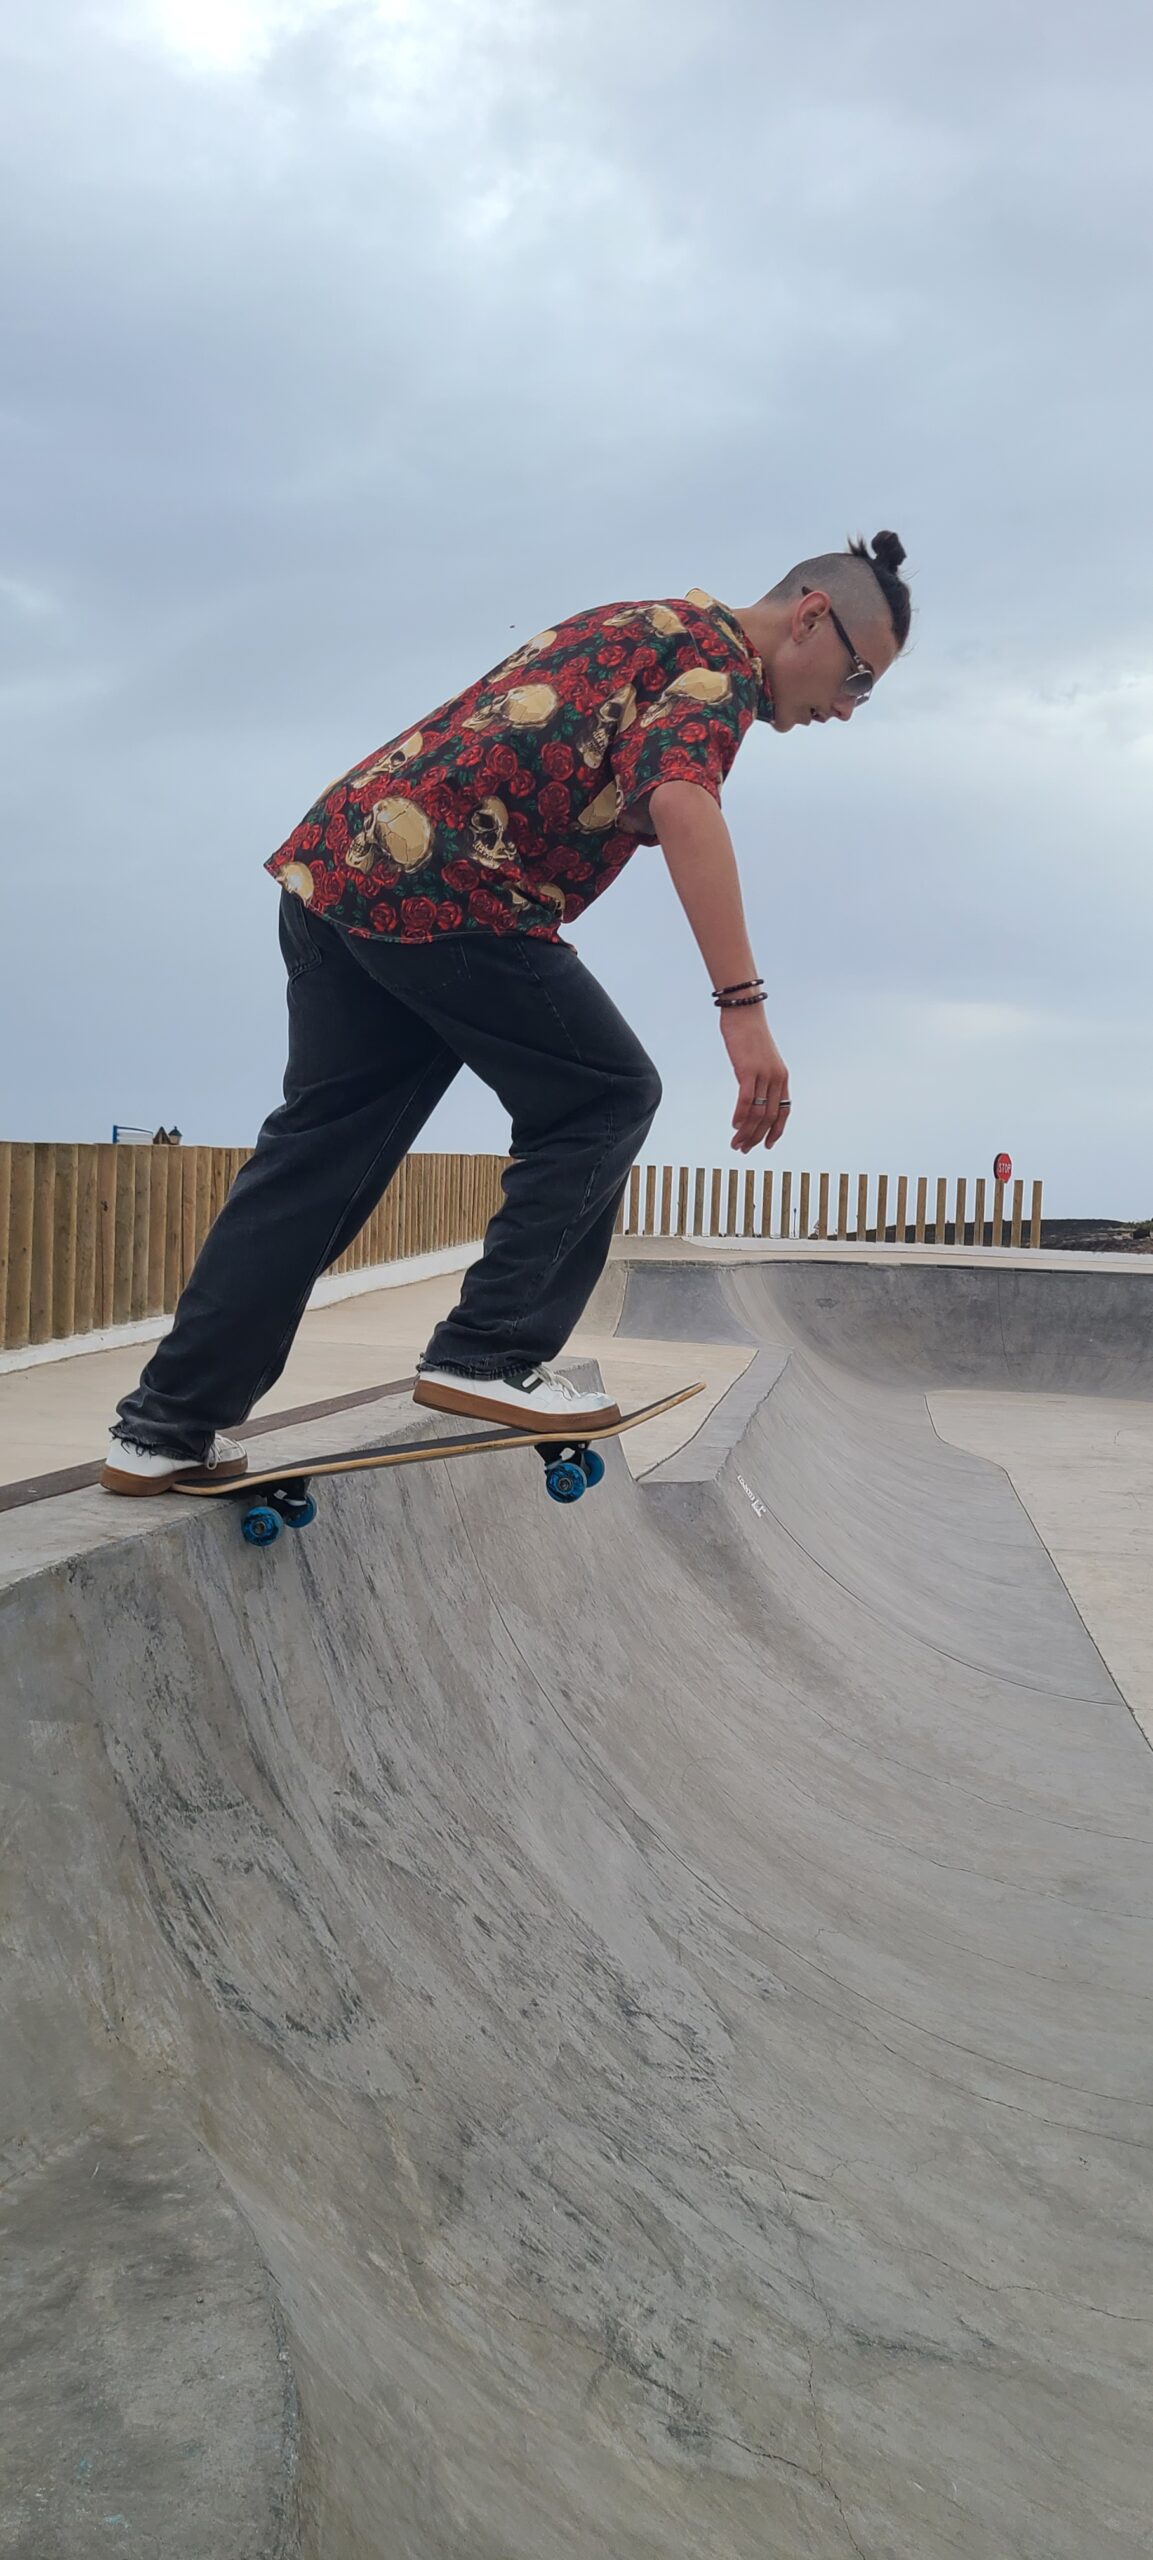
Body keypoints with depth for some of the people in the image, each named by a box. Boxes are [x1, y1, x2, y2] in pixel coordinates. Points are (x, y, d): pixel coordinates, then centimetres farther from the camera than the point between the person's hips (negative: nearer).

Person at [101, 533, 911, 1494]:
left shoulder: (633, 628, 30)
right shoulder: (718, 655, -1)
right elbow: (682, 799, -21)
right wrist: (742, 1007, -28)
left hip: (335, 860, 9)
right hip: (444, 884, -9)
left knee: (319, 1144, 10)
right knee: (604, 1097, 3)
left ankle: (169, 1423, 10)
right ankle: (490, 1356, -2)